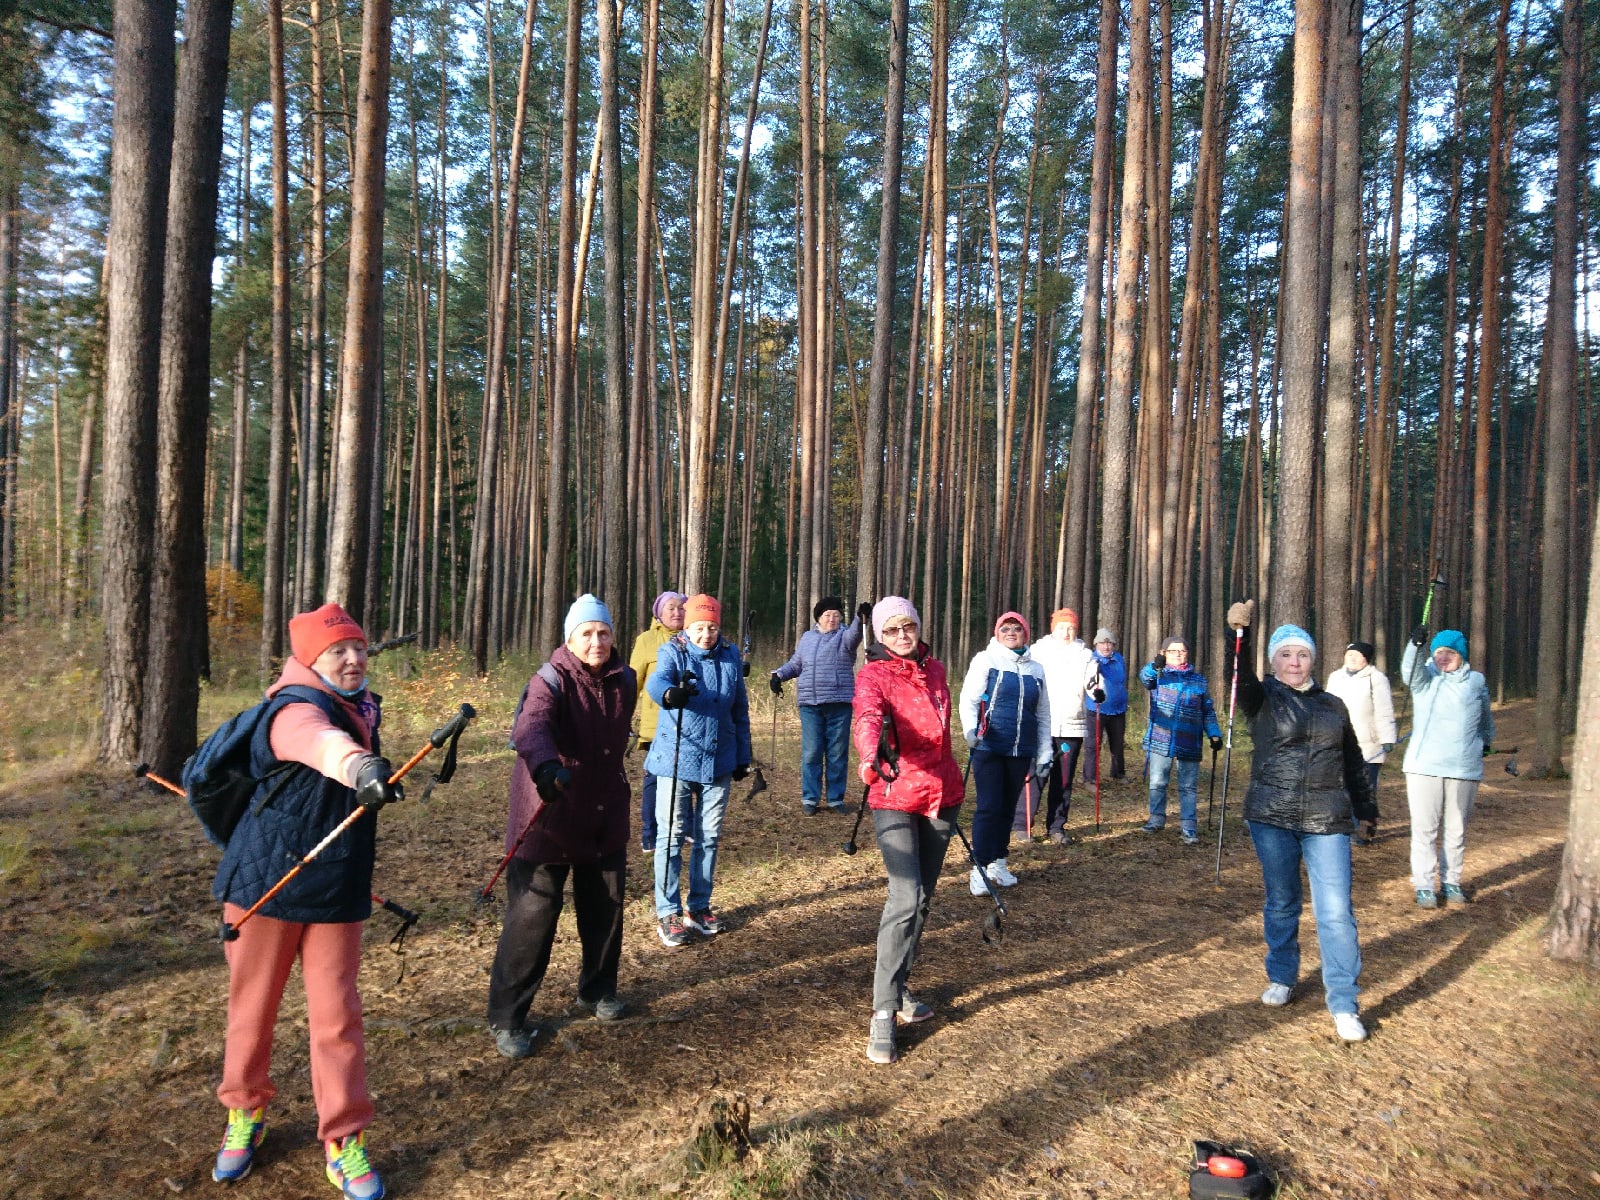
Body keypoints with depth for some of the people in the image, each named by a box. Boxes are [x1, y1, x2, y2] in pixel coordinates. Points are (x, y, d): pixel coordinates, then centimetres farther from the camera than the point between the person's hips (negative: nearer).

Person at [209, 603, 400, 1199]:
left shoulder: (361, 711, 3)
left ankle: (344, 1140, 17)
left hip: (335, 892, 5)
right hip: (265, 881, -5)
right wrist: (363, 767, -66)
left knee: (336, 1014, 4)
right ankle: (245, 1115, 39)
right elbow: (322, 744, -47)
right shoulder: (296, 712, -21)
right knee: (253, 1006, 14)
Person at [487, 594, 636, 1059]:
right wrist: (546, 766, -58)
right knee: (532, 917, -2)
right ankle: (507, 1018, 15)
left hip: (605, 819, 6)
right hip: (547, 819, -5)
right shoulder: (551, 681, -17)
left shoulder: (623, 679, 1)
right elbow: (531, 726, -38)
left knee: (606, 909, 15)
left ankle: (598, 989, 39)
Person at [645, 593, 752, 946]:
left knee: (709, 837, 11)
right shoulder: (672, 651, -7)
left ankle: (700, 907, 25)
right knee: (671, 836, 0)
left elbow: (740, 709, 12)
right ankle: (668, 913, 11)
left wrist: (743, 755, 13)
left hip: (718, 761, 4)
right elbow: (656, 680, -30)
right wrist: (670, 694, -53)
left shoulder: (731, 655, 4)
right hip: (676, 758, -3)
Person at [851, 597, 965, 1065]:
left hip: (940, 795, 6)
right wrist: (871, 756, -52)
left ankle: (898, 989, 28)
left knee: (922, 899, 12)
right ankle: (884, 1012, -8)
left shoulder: (935, 669, 9)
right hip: (895, 797, -6)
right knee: (906, 898, -17)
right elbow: (867, 718, -32)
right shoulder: (873, 675, -10)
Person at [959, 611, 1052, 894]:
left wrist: (1045, 753, 14)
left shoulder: (1036, 669, 14)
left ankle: (998, 862, 26)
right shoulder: (985, 660, -1)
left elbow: (1043, 715, 18)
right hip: (989, 747, -4)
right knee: (989, 807, -8)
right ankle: (980, 868, 0)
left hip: (1021, 751, 5)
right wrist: (970, 730, -26)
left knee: (1008, 807, 12)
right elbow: (969, 700, -8)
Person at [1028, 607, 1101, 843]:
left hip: (1072, 727, 3)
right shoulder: (1037, 651, 5)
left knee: (1063, 781, 8)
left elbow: (1092, 684, 3)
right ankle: (1020, 824, 1)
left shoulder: (1086, 656, 10)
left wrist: (1098, 692, -19)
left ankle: (1056, 827, 18)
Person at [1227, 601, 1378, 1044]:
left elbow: (1353, 761, 18)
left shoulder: (1333, 705, 10)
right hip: (1272, 819, -1)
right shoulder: (1263, 699, 1)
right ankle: (1281, 978, 31)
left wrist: (1366, 807, 19)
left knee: (1335, 910, -3)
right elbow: (1242, 678, -22)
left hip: (1327, 823, 1)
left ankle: (1344, 1005, 6)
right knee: (1280, 903, 12)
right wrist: (1238, 634, -39)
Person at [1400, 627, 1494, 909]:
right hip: (1424, 766, -2)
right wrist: (1416, 645, -42)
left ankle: (1451, 882, 23)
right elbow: (1410, 670, -24)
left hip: (1465, 769, 3)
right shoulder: (1425, 677, 1)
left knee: (1456, 830, 11)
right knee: (1424, 828, -2)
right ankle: (1424, 886, 4)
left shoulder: (1476, 681, 9)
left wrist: (1486, 740, 39)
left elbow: (1485, 716, 28)